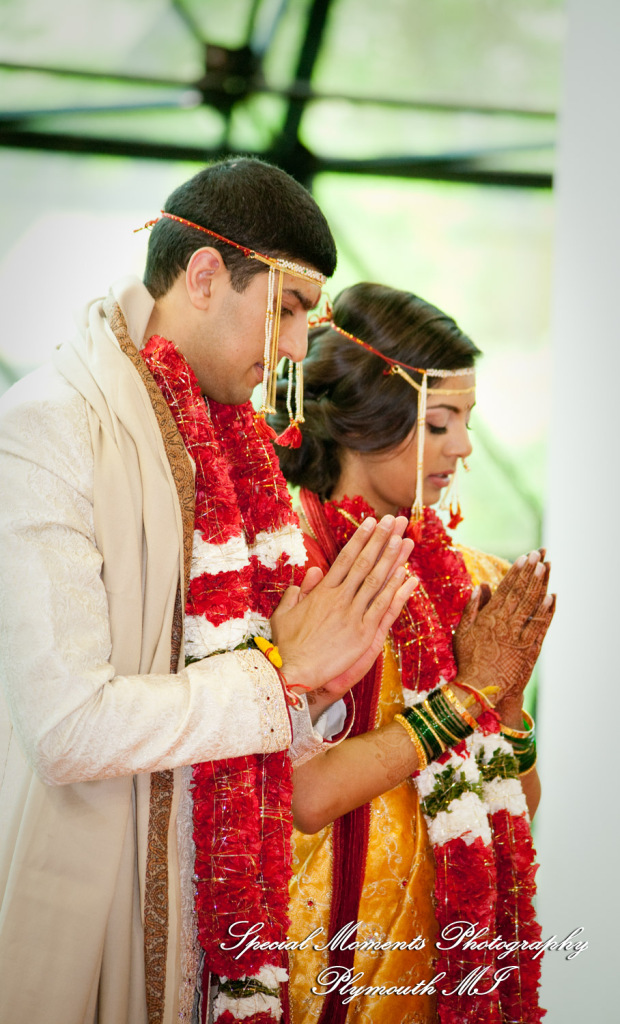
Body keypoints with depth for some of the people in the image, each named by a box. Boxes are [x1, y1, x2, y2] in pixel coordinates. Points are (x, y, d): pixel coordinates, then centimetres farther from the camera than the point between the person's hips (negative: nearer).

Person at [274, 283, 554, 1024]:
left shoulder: (462, 575, 3)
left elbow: (520, 804, 7)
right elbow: (306, 794, -23)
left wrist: (508, 692, -10)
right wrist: (467, 691, -14)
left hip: (451, 940, 5)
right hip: (325, 957, -5)